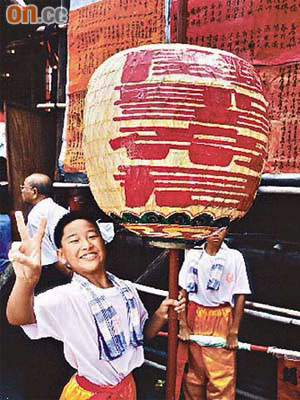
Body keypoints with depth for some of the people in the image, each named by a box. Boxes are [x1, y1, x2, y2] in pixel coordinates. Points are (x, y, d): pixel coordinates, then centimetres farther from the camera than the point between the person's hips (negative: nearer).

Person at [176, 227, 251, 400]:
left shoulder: (235, 257, -1)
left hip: (222, 322, -2)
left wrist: (234, 332, -5)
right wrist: (183, 324, -4)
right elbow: (182, 291, 4)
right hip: (194, 319, 2)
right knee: (193, 374, 10)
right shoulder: (193, 254, 5)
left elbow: (240, 296, -2)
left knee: (221, 379, -1)